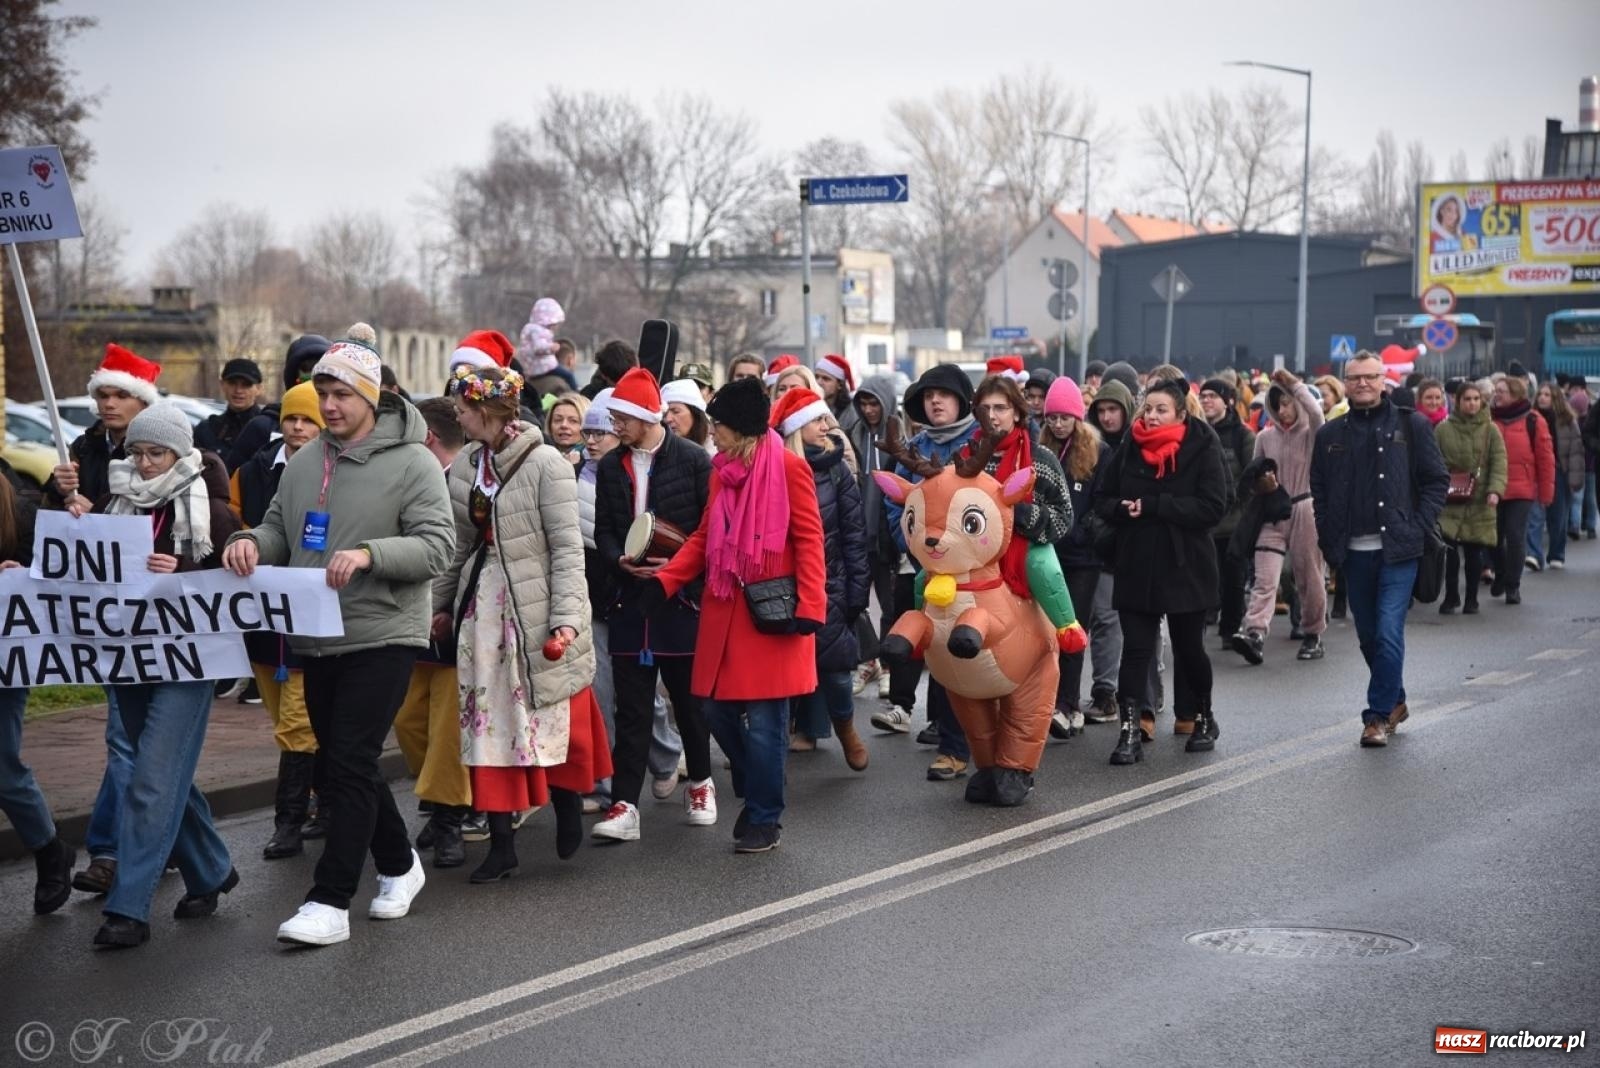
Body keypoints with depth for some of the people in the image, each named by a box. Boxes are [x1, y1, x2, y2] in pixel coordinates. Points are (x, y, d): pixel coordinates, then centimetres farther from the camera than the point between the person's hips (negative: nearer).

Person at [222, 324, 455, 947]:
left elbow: (437, 545, -15)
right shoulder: (304, 463, 11)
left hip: (382, 636, -7)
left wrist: (369, 554, -29)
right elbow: (280, 527, 19)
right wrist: (253, 542, -5)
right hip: (317, 639, 7)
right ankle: (399, 866, 34)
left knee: (350, 765, -11)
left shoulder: (411, 463, -8)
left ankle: (330, 902, -8)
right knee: (338, 764, 15)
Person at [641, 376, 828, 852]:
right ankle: (755, 793, 28)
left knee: (764, 720, -3)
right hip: (724, 612, 7)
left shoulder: (788, 467, -7)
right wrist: (664, 580, 0)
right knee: (719, 709, 8)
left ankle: (765, 819, 8)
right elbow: (703, 539, 14)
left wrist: (809, 606, -14)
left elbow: (809, 540, -8)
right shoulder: (722, 472, 12)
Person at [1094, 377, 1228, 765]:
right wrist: (1123, 510, -15)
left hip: (1185, 568, -2)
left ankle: (1204, 718, 33)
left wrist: (1151, 505, -21)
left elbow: (1212, 507, -18)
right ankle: (1129, 731, -5)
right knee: (1136, 648, -4)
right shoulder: (1130, 449, 4)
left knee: (1189, 648, 12)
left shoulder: (1202, 449, -8)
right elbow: (1103, 500, 9)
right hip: (1136, 567, 2)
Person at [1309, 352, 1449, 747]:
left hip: (1397, 550, -4)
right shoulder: (1332, 434, 9)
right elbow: (1319, 489, 14)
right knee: (1369, 636, 12)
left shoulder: (1411, 425, 1)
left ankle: (1379, 714, -4)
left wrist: (1417, 528, -8)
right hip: (1354, 552, 4)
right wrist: (1330, 539, 2)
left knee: (1388, 632, -11)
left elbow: (1437, 481, 1)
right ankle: (1395, 701, 29)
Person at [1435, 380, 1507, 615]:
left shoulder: (1490, 430, 5)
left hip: (1479, 501, 1)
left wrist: (1495, 490, -17)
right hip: (1449, 500, -1)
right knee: (1450, 549, -9)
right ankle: (1451, 596, 8)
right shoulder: (1443, 429, 4)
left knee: (1475, 552, 4)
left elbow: (1499, 462, -3)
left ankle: (1471, 599, 18)